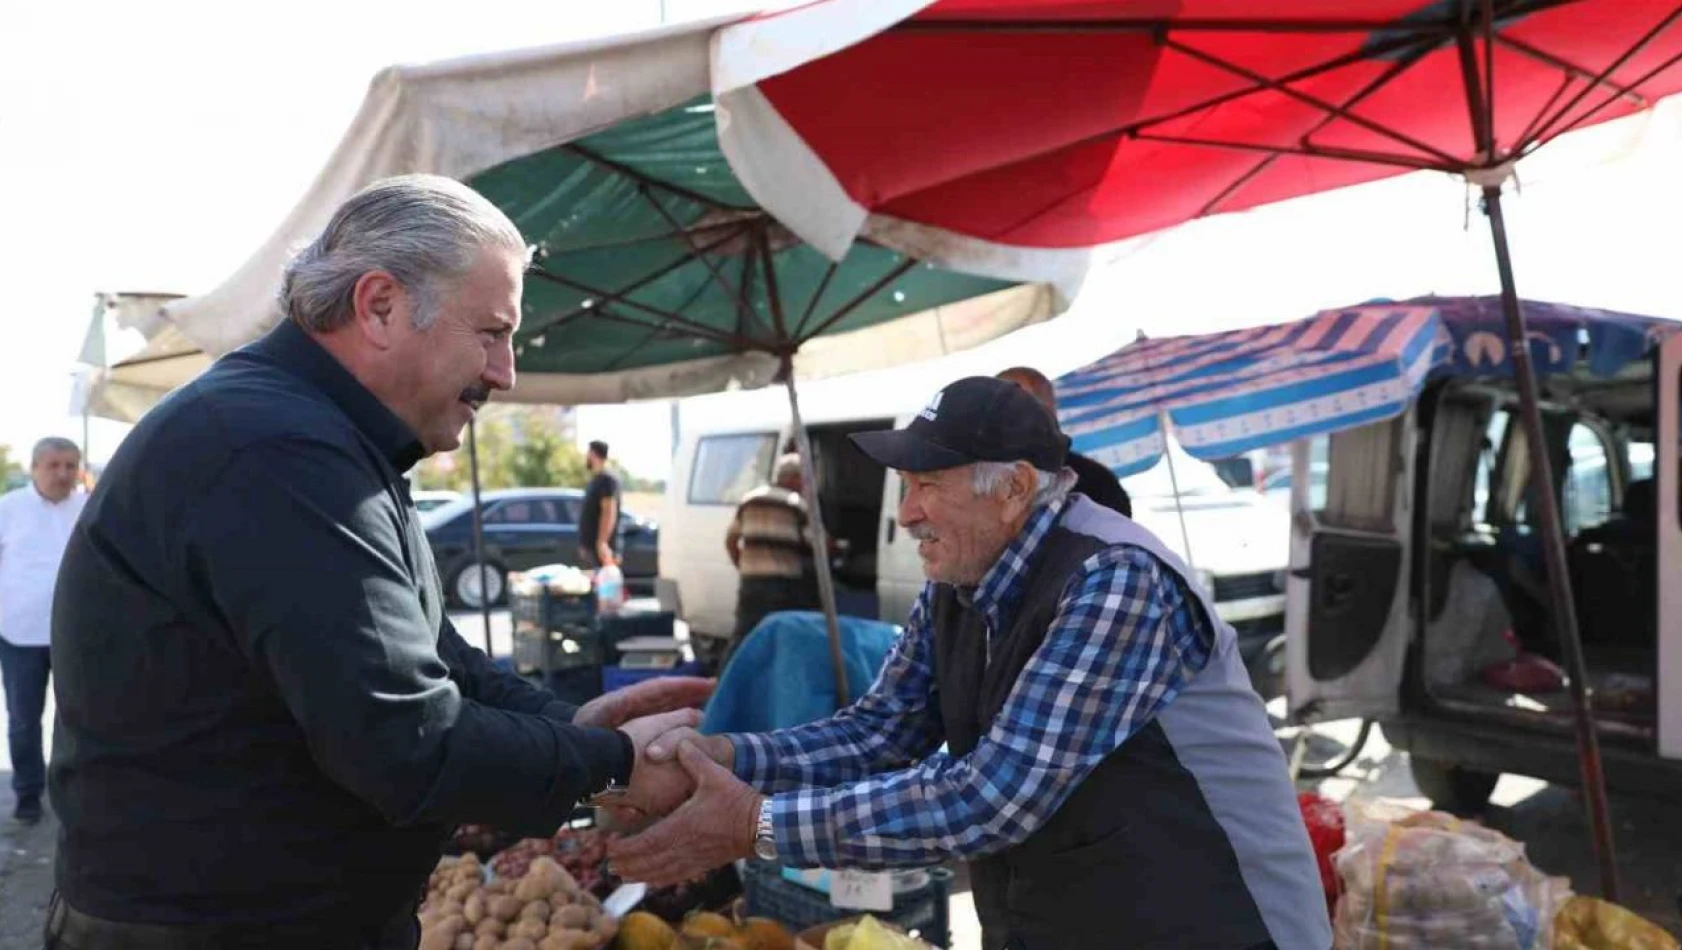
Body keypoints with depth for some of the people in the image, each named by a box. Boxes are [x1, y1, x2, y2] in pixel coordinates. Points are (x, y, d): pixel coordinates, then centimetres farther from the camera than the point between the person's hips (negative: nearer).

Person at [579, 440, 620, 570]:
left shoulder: (606, 480, -12)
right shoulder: (595, 480, 18)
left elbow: (609, 513, -20)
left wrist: (602, 543, -25)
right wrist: (584, 544, 22)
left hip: (600, 547, -10)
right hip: (590, 546, 10)